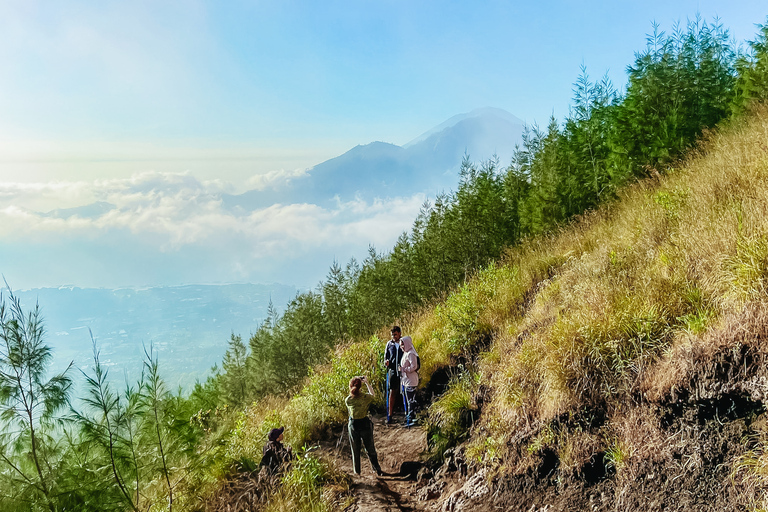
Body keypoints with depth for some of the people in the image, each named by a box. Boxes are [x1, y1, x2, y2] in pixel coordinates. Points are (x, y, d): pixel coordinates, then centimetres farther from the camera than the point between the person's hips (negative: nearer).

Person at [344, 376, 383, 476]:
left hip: (353, 424, 1)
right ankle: (377, 470, 25)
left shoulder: (348, 400, -15)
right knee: (370, 448, 14)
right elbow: (372, 394, 5)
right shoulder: (365, 397, -18)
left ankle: (357, 471, 29)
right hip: (365, 423, -1)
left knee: (355, 449, 18)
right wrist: (367, 382, 8)